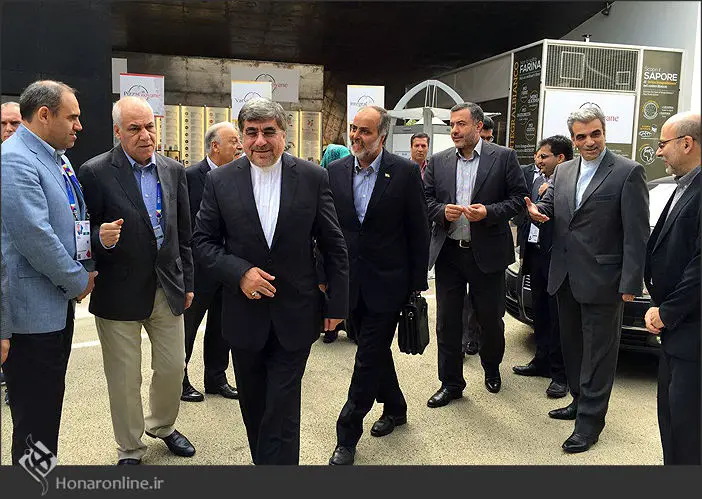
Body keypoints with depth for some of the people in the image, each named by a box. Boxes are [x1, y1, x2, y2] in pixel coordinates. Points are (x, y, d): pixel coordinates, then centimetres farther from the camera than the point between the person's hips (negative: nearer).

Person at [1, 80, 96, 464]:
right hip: (33, 313, -9)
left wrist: (86, 268, 7)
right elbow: (35, 237, -24)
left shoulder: (56, 159, 12)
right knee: (34, 425, 2)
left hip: (58, 305, 9)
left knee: (49, 409, 19)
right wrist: (78, 281, -11)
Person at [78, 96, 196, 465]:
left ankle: (162, 425, 44)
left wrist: (187, 282, 12)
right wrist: (101, 238, -30)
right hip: (120, 292, -4)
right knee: (124, 379, 9)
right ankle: (130, 450, 31)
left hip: (168, 289, 4)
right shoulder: (95, 172, -10)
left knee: (173, 367, 15)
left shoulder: (174, 171, 5)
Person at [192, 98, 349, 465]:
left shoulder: (313, 178, -5)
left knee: (282, 411, 0)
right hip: (245, 314, 2)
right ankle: (262, 460, 41)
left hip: (296, 315, -2)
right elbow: (203, 241, 1)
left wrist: (337, 304, -1)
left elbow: (333, 246, -1)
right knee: (253, 407, 18)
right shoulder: (220, 181, -3)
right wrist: (240, 272, -16)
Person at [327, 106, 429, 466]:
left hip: (386, 283, -4)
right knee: (375, 351, 19)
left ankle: (347, 438, 13)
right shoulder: (335, 172, 2)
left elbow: (419, 231, -5)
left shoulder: (405, 172, -8)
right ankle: (394, 408, 42)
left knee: (369, 358, 0)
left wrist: (418, 283, -4)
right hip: (351, 283, 4)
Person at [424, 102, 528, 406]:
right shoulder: (438, 162, 7)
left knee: (490, 318, 11)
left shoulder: (503, 157, -2)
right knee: (447, 321, 7)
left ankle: (492, 370, 39)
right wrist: (442, 211, -12)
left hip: (487, 252, -2)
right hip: (448, 252, 3)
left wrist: (489, 212, -17)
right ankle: (451, 383, 21)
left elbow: (519, 198, -3)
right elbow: (425, 200, 9)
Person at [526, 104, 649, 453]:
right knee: (572, 345, 19)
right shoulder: (563, 171, 9)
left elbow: (636, 234, -12)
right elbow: (548, 207, 11)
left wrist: (631, 284, -16)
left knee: (599, 352, 5)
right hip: (565, 277, 6)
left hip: (602, 281, -6)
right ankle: (580, 401, 37)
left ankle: (589, 421, 17)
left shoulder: (628, 173, -10)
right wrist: (536, 212, -15)